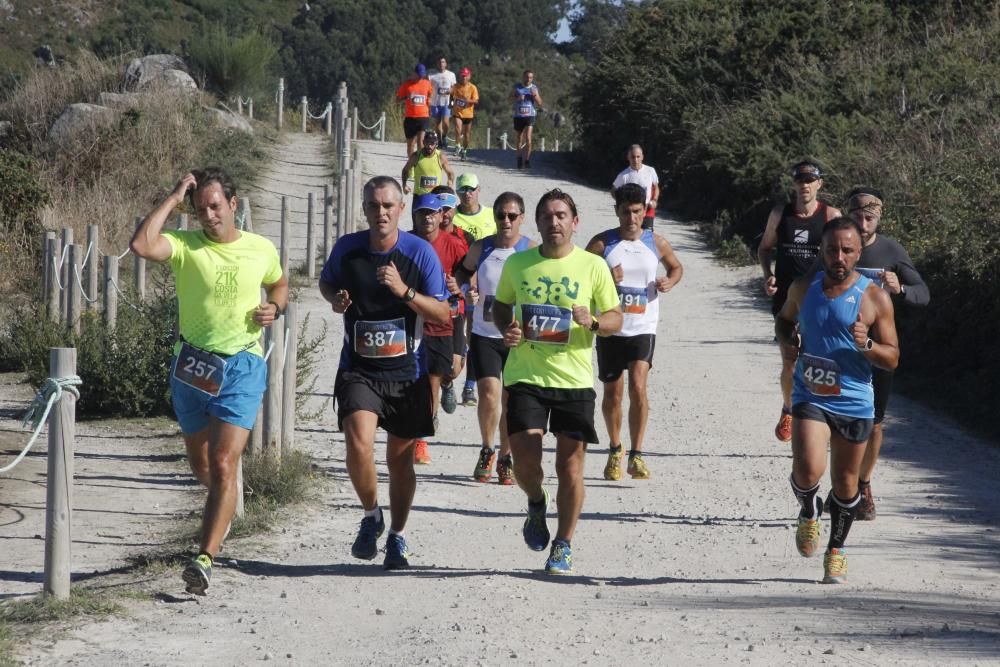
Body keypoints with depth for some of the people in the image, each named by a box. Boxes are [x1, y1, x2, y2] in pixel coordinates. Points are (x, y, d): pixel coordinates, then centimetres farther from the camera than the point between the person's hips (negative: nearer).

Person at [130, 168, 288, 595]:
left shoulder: (262, 250, 3)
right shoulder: (185, 245, -5)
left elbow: (279, 284, 24)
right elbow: (141, 246, -25)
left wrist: (275, 308, 1)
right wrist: (173, 199, -18)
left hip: (241, 367, -2)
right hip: (191, 365, 2)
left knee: (223, 465, -15)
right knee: (200, 464, 17)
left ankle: (205, 559, -19)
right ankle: (223, 508, 52)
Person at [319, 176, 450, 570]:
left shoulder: (420, 253, -8)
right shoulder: (346, 249, -3)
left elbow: (443, 314, -8)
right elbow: (326, 282, 19)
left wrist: (405, 291, -24)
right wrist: (335, 299, -5)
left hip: (407, 373, 0)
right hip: (358, 370, 0)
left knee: (400, 460, 11)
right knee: (359, 445, -21)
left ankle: (397, 538, 29)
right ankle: (371, 515, 6)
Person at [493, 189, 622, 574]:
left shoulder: (593, 266, 1)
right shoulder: (517, 264, 5)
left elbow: (616, 318, 6)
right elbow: (500, 306, 19)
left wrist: (592, 322, -16)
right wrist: (506, 329, -3)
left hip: (574, 379, 0)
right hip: (526, 377, 0)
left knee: (570, 464, -1)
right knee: (525, 459, -11)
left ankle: (563, 546, 14)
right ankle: (536, 504, 24)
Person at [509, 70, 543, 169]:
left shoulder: (534, 88, 7)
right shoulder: (517, 87, 6)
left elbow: (539, 103, 8)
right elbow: (509, 98, 7)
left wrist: (535, 95, -11)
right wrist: (517, 98, -12)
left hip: (529, 116, -1)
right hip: (518, 116, 1)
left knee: (528, 138, -16)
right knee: (519, 139, 10)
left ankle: (527, 160, -9)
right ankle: (519, 158, 28)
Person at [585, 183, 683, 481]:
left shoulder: (656, 243, 1)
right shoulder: (602, 243, -3)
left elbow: (676, 267, 20)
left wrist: (669, 282, -3)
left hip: (643, 329, -1)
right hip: (610, 329, 1)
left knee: (638, 386, -16)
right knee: (613, 393, 9)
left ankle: (636, 455, -9)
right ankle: (615, 451, 30)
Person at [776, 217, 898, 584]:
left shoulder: (875, 298, -6)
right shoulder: (803, 288, 2)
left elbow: (892, 359, -3)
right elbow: (784, 318, 23)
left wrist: (866, 345, -24)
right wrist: (787, 341, 1)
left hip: (854, 401, 0)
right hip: (810, 397, 0)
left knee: (845, 482, 11)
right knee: (807, 471, -20)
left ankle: (836, 550, 33)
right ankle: (809, 513, 14)